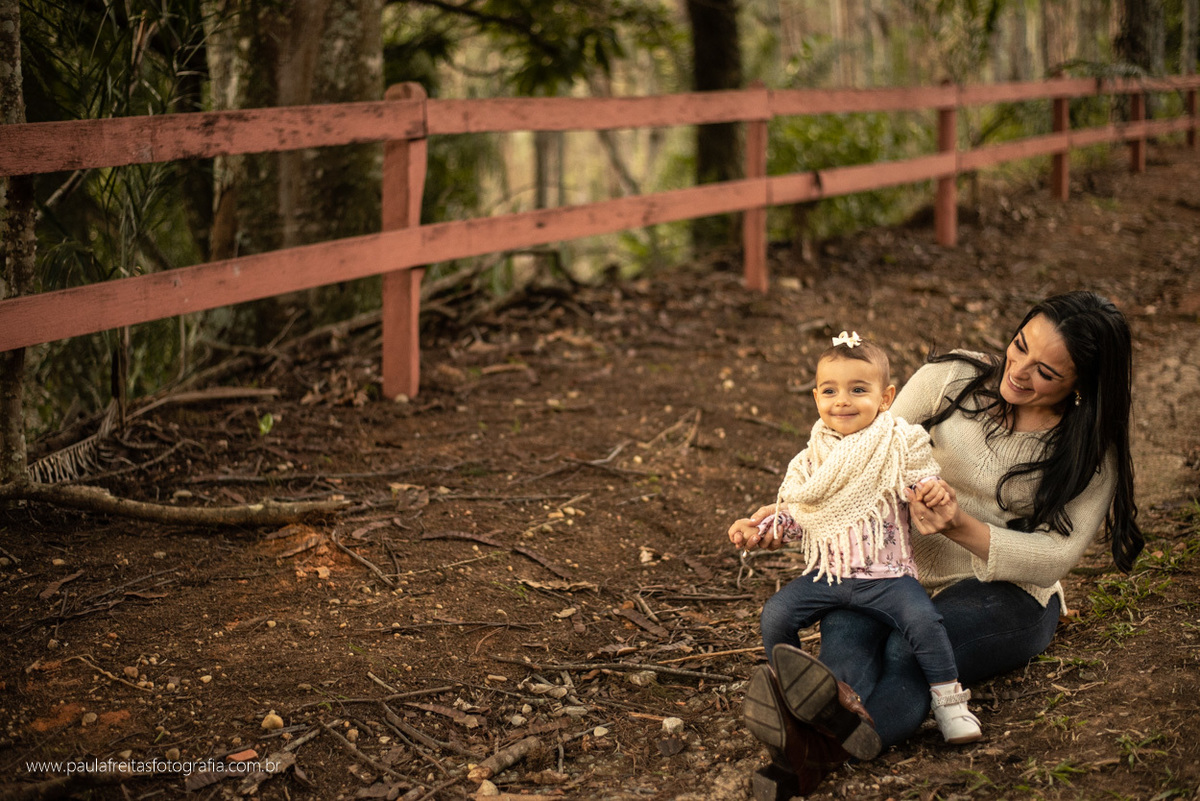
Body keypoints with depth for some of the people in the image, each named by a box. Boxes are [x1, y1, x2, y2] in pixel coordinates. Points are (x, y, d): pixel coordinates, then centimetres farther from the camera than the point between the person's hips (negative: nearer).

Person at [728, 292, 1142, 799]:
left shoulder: (1093, 452, -4)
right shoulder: (951, 379, -1)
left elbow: (1056, 555, -13)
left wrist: (962, 529, -29)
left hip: (1009, 591, -2)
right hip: (906, 571, 3)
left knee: (911, 645, -37)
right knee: (844, 621, -35)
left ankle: (823, 743, -67)